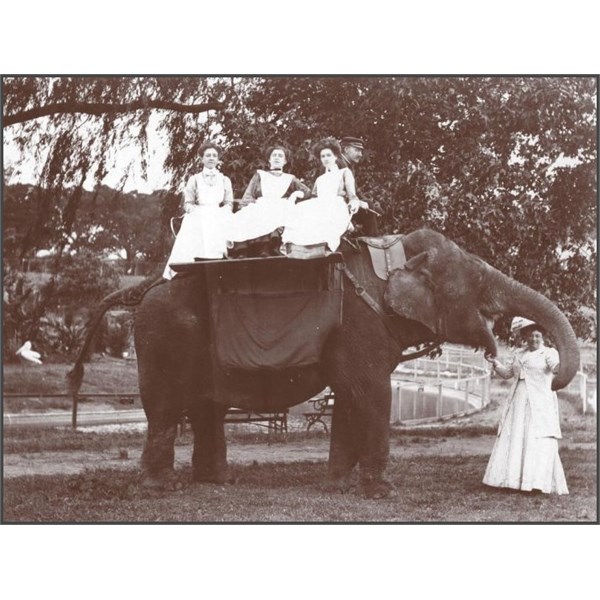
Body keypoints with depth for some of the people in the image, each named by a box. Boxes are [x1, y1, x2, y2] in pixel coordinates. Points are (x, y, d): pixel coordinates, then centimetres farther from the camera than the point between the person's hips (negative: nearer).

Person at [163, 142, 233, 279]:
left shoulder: (225, 180, 22)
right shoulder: (194, 179, 19)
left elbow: (229, 204, 14)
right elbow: (188, 204, 12)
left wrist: (219, 213, -6)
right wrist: (197, 211, -6)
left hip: (219, 218, 0)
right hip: (197, 217, 0)